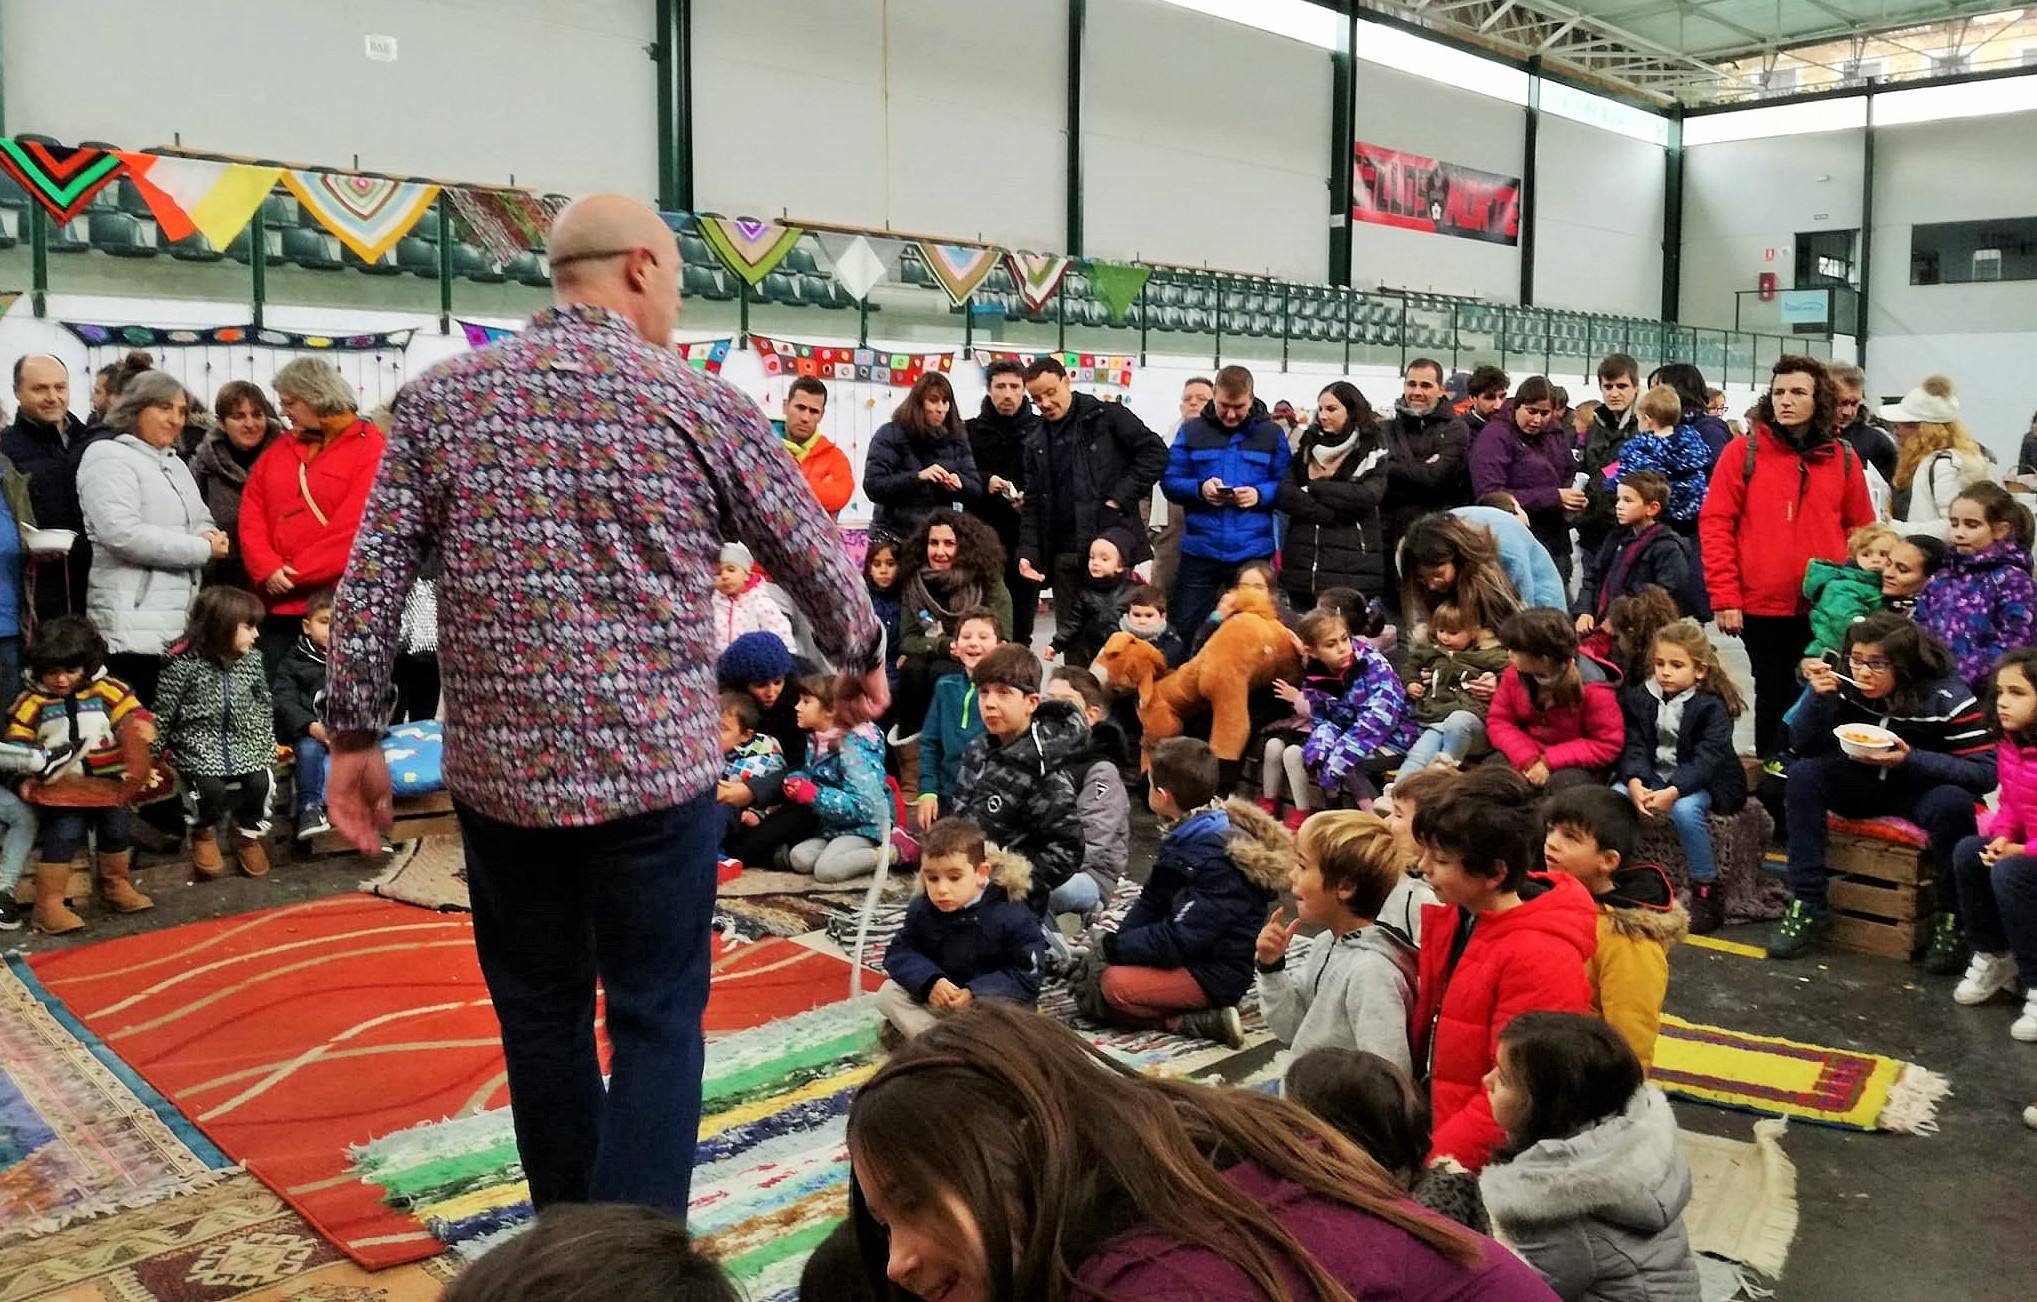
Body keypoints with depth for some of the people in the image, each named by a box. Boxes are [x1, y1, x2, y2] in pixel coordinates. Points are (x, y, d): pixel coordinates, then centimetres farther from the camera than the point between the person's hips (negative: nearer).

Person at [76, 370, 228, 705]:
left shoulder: (174, 463, 22)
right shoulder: (108, 457, -5)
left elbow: (203, 523, 24)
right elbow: (122, 534, -18)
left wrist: (210, 538, -2)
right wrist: (201, 549, -11)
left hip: (181, 622, 8)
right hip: (134, 626, -8)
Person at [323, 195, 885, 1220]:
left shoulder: (443, 397, 4)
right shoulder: (701, 405, -2)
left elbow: (372, 578, 0)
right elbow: (815, 558, 5)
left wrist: (353, 733, 8)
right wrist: (859, 661, 22)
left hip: (499, 768, 3)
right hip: (656, 767, -3)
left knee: (540, 1016, 17)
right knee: (657, 1021, 7)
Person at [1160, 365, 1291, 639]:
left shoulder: (1272, 434, 5)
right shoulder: (1192, 431, 5)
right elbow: (1170, 482, 3)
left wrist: (1260, 494, -16)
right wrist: (1200, 488, -16)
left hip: (1253, 552, 0)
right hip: (1200, 550, 0)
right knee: (1186, 629, 4)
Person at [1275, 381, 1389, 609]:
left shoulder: (1371, 451, 3)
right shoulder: (1308, 445, 13)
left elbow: (1366, 497, -13)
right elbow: (1283, 494, 0)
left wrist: (1313, 488, -6)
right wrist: (1331, 514, -11)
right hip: (1303, 564, 4)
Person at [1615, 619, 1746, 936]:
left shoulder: (1712, 706, -9)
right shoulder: (1640, 698, 5)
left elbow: (1707, 758, -18)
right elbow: (1634, 746, -3)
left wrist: (1673, 791, -33)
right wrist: (1635, 782, -23)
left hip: (1698, 782, -4)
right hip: (1651, 777, 4)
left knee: (1684, 810, -35)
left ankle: (1706, 890, -18)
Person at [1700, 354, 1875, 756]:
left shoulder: (1843, 458, 6)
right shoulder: (1743, 451, -1)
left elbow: (1862, 531, 11)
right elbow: (1715, 525, -4)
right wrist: (1724, 597, -9)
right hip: (1761, 606, -2)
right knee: (1773, 697, 9)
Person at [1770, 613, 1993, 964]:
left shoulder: (1948, 696, -21)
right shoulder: (1845, 685, -14)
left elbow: (1986, 772, -22)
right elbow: (1804, 747, -11)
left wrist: (1910, 759, -33)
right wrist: (1819, 696, -28)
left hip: (1925, 788, -3)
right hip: (1864, 785, 3)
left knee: (1952, 802, -35)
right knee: (1803, 775, -22)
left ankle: (1953, 920, -13)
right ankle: (1807, 906, -17)